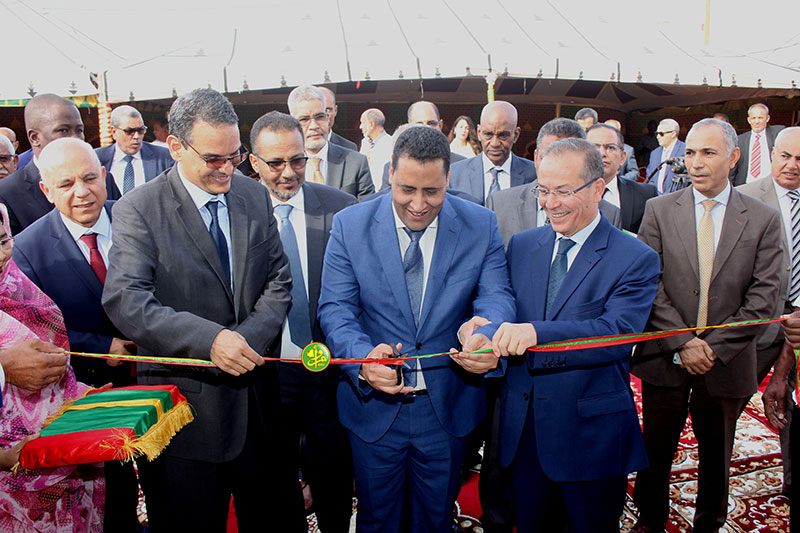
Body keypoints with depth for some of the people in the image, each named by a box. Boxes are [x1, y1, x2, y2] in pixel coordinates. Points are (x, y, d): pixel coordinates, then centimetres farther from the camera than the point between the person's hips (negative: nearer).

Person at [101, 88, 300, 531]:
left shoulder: (255, 196, 4)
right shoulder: (138, 209, -9)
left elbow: (278, 279, 3)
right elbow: (125, 300, -20)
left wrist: (248, 338, -14)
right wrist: (210, 339, -31)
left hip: (256, 395, 4)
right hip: (185, 402, -3)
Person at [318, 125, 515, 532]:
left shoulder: (481, 226, -7)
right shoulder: (350, 225, -9)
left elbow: (496, 296, -12)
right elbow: (335, 308, -12)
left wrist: (486, 337, -36)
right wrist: (362, 358, -32)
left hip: (448, 408, 1)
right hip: (374, 406, 0)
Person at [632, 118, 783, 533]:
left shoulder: (763, 220, -1)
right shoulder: (659, 210, -1)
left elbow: (763, 297, -6)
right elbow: (649, 283, -7)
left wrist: (715, 346, -13)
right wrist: (683, 341, -14)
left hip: (726, 362, 0)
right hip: (665, 358, 0)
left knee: (717, 454, 17)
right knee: (656, 450, 14)